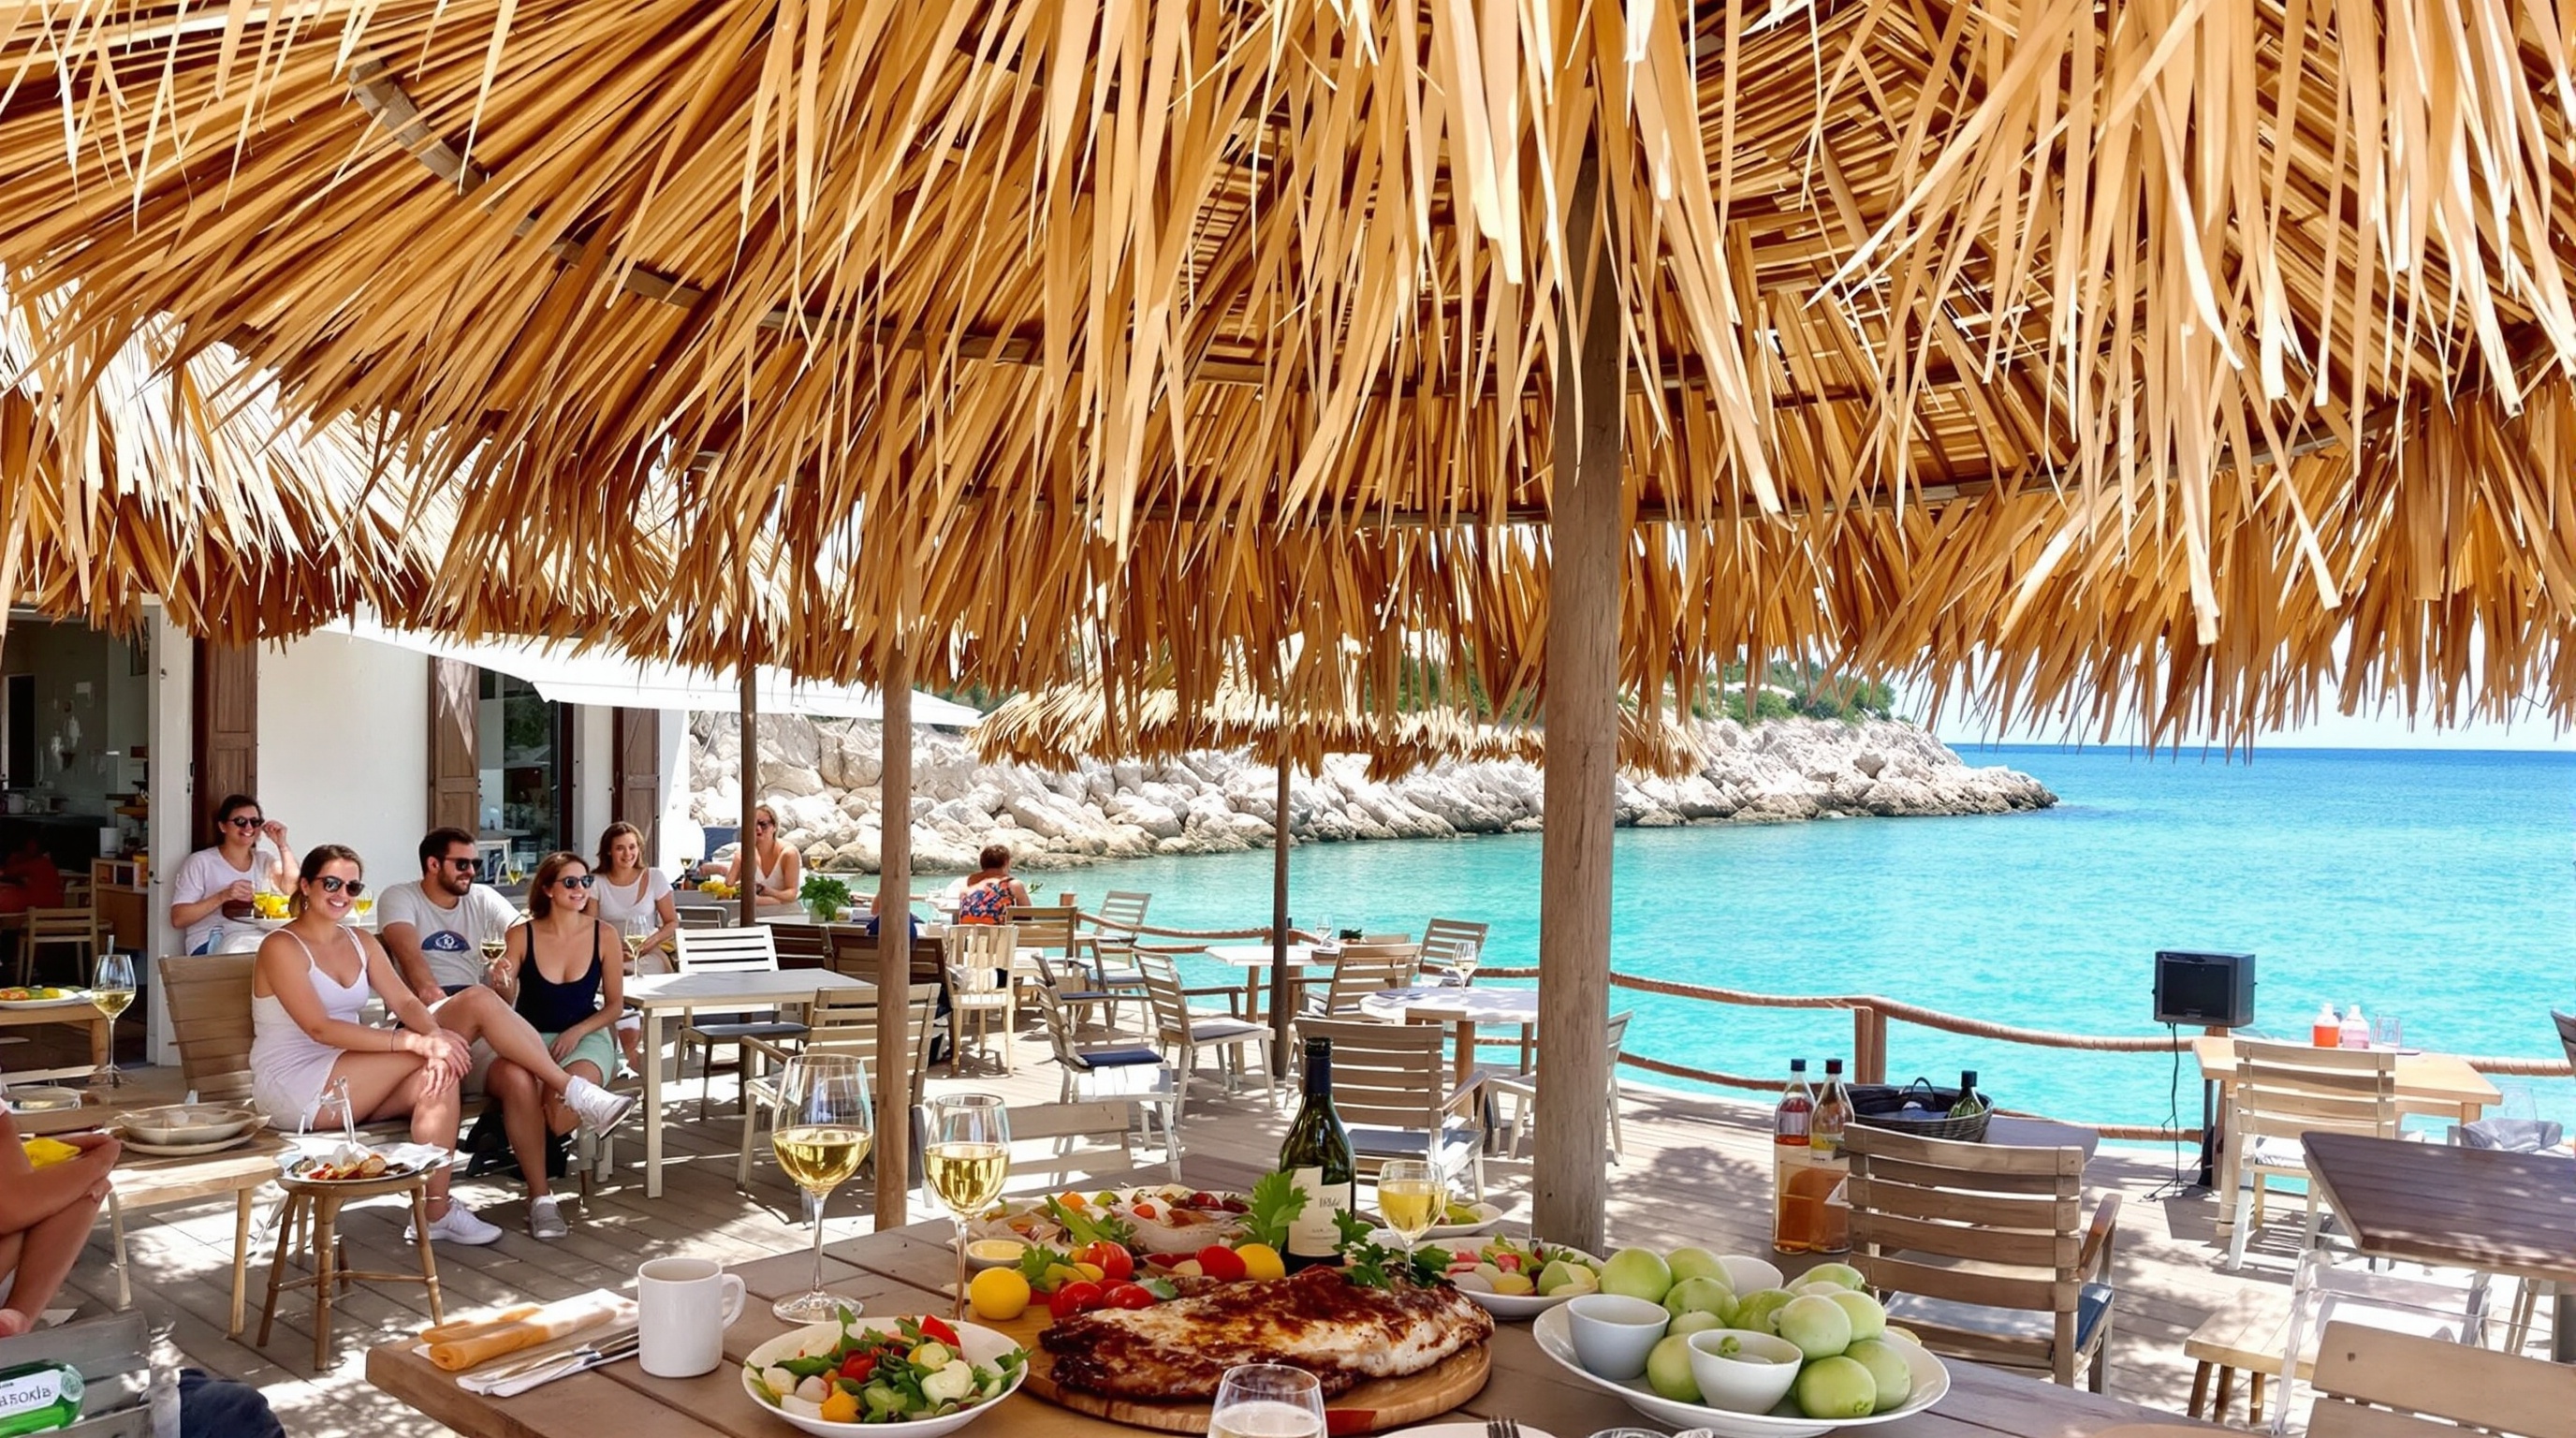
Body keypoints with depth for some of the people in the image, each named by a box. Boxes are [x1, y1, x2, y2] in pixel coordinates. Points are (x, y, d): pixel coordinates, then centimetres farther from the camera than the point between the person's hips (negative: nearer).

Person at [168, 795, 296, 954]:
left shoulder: (265, 862, 20)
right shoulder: (200, 863, 7)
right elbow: (178, 919, -2)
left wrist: (282, 845, -3)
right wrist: (223, 896, -15)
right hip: (211, 943, -4)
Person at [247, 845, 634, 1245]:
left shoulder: (360, 941, 12)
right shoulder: (282, 947, -9)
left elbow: (405, 1002, 0)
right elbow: (320, 1028, -22)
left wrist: (434, 1034, -24)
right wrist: (418, 1040, -30)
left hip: (347, 1080, 6)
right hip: (294, 1087, -6)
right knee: (432, 1057, -23)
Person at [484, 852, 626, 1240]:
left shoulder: (604, 935, 1)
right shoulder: (523, 935, -1)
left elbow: (615, 1004, 6)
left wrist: (577, 1032, -10)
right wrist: (500, 985, -22)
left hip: (585, 1036, 0)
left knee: (562, 1102, -34)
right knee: (518, 1081, -38)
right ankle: (540, 1197, -26)